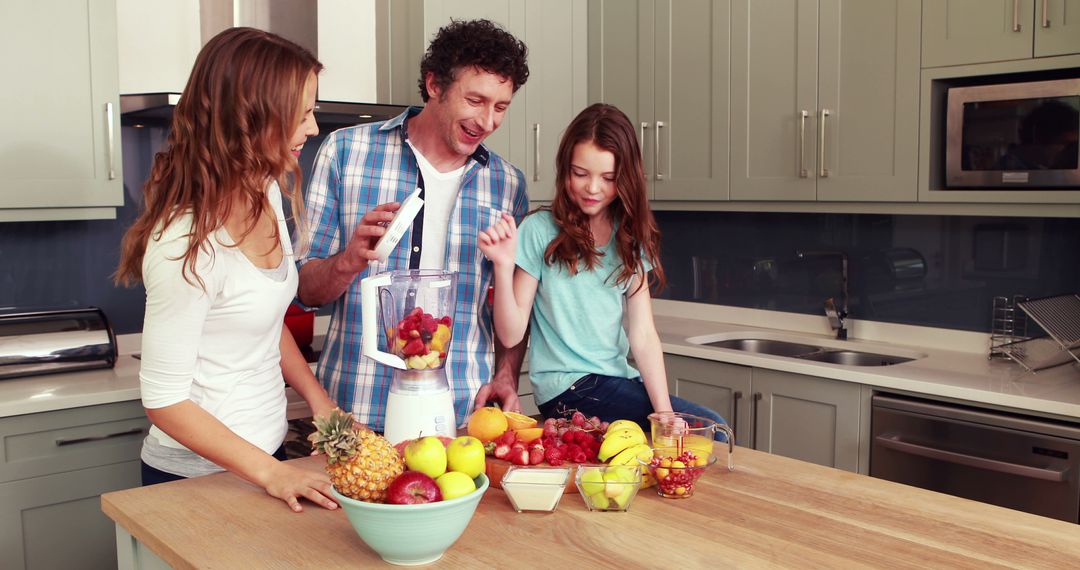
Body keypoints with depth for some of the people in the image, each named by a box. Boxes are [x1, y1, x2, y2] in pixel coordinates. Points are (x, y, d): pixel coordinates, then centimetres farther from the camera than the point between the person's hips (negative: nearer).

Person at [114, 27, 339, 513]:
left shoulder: (267, 191, -3)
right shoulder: (187, 245, -27)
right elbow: (164, 401, -20)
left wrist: (321, 403, 1)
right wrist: (271, 473, -20)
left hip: (268, 452, 7)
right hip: (198, 478, -7)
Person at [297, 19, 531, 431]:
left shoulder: (508, 184, 5)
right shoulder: (345, 151, -2)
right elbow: (305, 289, 0)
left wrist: (506, 377, -2)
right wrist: (351, 261, -20)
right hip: (355, 411, -1)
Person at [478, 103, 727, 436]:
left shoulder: (630, 238, 6)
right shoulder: (540, 231, -7)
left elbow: (643, 335, -2)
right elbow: (511, 334, -8)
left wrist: (664, 412, -13)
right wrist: (504, 265, -24)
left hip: (618, 380, 5)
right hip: (566, 388, -5)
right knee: (710, 427, -16)